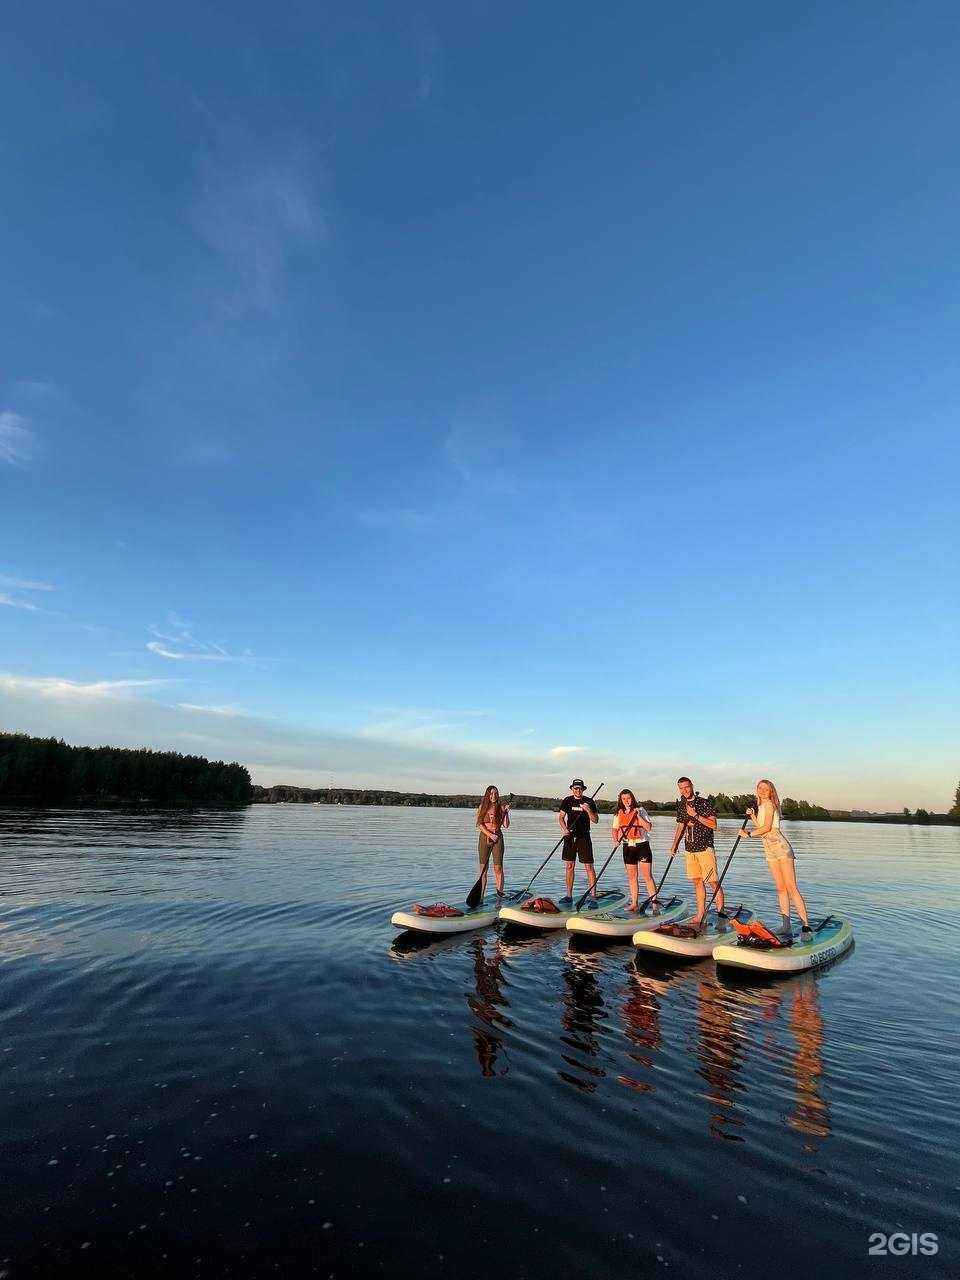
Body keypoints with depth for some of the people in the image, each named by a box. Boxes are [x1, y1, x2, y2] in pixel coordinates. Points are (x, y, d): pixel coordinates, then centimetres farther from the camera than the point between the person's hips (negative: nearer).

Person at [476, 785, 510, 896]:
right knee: (483, 868, 2)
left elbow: (506, 825, 0)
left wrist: (506, 812, -12)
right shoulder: (482, 807, 5)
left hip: (497, 838, 0)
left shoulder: (501, 807, 5)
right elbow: (480, 824, -2)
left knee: (498, 868, -5)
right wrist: (490, 834, -13)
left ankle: (500, 893, -2)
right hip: (484, 837, 0)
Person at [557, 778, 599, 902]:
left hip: (584, 837, -2)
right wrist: (564, 829, -9)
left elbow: (596, 820, -3)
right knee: (569, 866, 7)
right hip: (570, 836, 3)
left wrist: (588, 810, -21)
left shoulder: (589, 802, -1)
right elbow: (560, 817, 8)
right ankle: (569, 895, 16)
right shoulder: (567, 801, 5)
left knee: (589, 867, -4)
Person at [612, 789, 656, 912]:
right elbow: (615, 829, 10)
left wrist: (638, 815, -18)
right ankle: (634, 904, 18)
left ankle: (654, 903, -4)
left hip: (642, 845, -4)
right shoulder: (619, 813, 7)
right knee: (631, 877, 9)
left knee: (647, 876, -7)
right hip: (628, 847, 4)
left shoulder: (640, 810, -3)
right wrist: (616, 839, -9)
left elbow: (648, 827, -10)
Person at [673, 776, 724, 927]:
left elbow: (713, 825, -12)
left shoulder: (704, 803, -8)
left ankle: (720, 913, 4)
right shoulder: (681, 805, 10)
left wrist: (696, 815, -19)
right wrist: (675, 845, 10)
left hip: (705, 848, -6)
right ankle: (701, 914, 18)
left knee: (713, 881, -6)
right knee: (697, 882, 11)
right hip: (690, 849, 6)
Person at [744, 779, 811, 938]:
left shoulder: (769, 804, -7)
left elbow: (767, 827, -16)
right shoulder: (760, 807, 19)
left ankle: (806, 926, -12)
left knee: (791, 888, -11)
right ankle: (786, 926, 4)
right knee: (781, 889, 5)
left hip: (781, 848, -8)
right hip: (769, 851, 8)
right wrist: (752, 816, 14)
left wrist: (749, 834, -7)